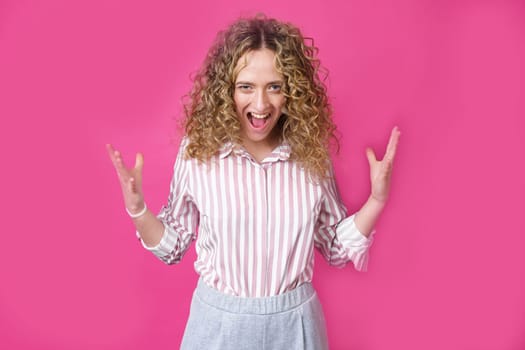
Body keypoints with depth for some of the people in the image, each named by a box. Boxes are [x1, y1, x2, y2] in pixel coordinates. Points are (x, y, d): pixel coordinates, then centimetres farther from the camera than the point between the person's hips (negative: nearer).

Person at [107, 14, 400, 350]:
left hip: (294, 321, 1)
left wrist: (377, 199, -11)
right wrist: (137, 209, -16)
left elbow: (337, 247, 1)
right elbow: (173, 244, 0)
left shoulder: (312, 155, -9)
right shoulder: (197, 151, -11)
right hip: (219, 321, 0)